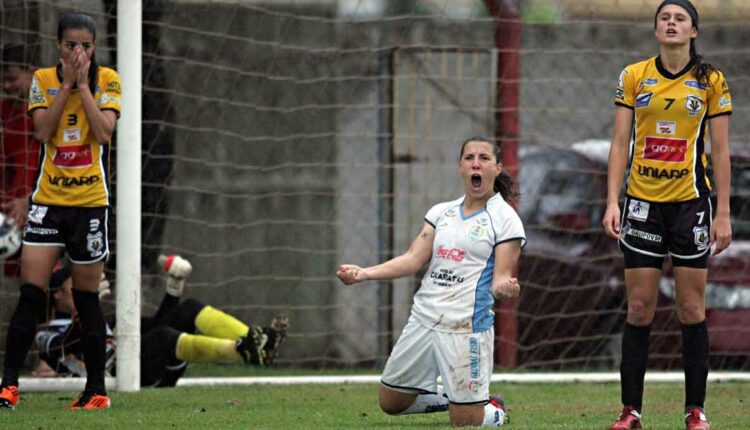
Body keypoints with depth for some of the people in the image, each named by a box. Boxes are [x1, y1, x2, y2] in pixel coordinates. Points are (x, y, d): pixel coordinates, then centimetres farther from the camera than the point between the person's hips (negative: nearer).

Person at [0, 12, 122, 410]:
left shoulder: (107, 80, 0)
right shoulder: (43, 79, 3)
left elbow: (103, 131, -13)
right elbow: (42, 131, -10)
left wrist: (83, 84, -13)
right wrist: (66, 83, -12)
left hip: (90, 201, -1)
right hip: (48, 199, 1)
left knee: (87, 298, 5)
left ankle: (96, 389, 12)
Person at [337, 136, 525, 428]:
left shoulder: (504, 218, -4)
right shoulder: (441, 212, 11)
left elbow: (501, 278, -8)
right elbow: (414, 259, 3)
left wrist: (504, 286, -33)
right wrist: (364, 273, -10)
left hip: (465, 327, -5)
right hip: (422, 320, 5)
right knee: (390, 402, 12)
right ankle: (449, 397, 37)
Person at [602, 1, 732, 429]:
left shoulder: (711, 81, 1)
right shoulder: (633, 77, 4)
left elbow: (721, 151, 1)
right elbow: (620, 143, 5)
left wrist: (723, 214, -4)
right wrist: (612, 202, -4)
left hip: (691, 201, -1)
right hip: (643, 202, 1)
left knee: (692, 309, 0)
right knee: (640, 309, 1)